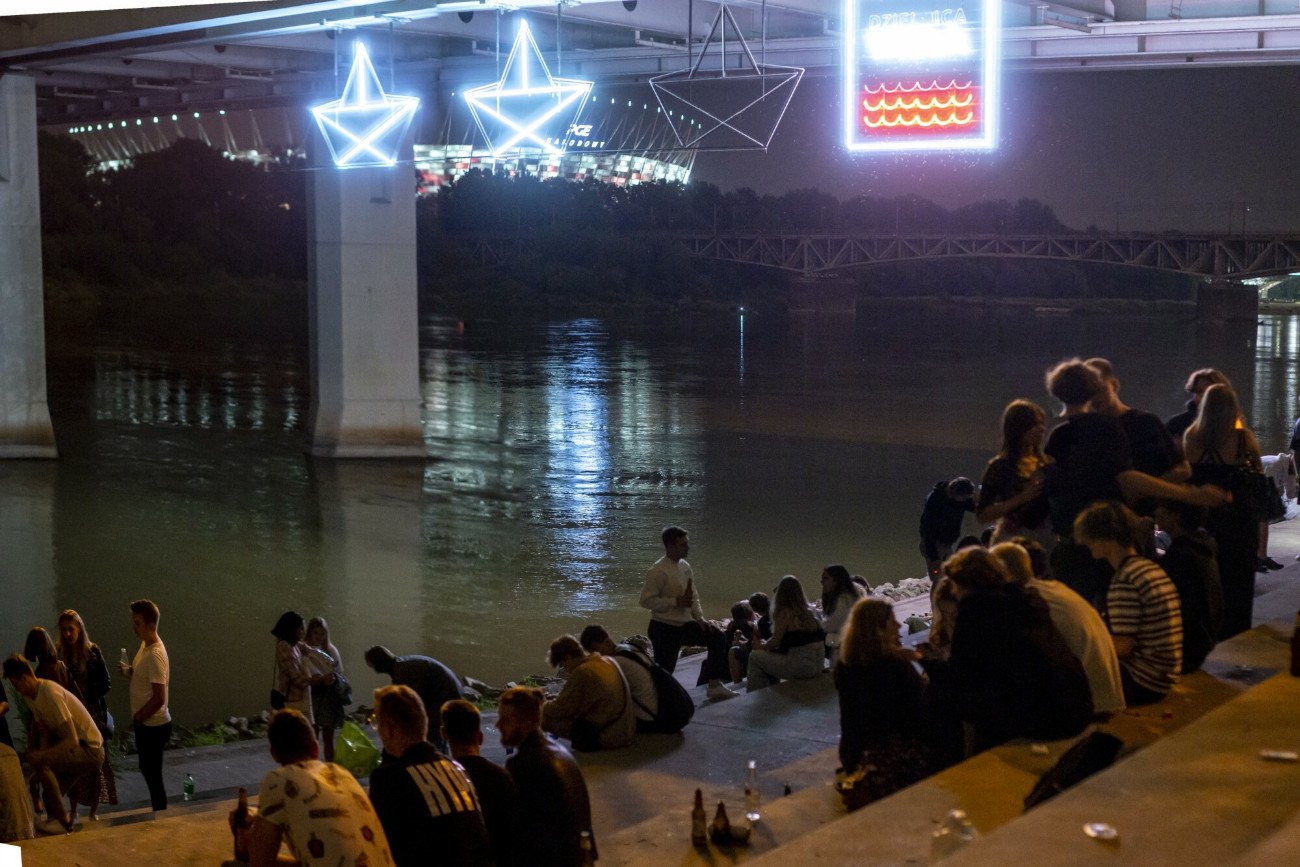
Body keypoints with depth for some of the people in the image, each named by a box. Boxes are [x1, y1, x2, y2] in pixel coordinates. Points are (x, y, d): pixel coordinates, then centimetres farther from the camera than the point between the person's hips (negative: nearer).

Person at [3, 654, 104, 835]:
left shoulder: (51, 694, -24)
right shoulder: (30, 696, 5)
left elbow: (72, 740, -25)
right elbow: (46, 734, 9)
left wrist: (37, 756, -19)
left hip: (89, 751, -10)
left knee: (35, 759, -26)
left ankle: (62, 820, -19)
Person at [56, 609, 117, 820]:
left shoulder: (93, 651, -3)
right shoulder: (60, 654, 2)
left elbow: (106, 683, -3)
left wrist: (87, 695, -13)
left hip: (93, 713, -1)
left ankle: (94, 810, 9)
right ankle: (74, 809, 14)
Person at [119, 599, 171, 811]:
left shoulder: (155, 654, -25)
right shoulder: (144, 645, 5)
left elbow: (159, 698, -26)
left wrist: (137, 718, -14)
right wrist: (129, 672, 1)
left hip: (153, 726, -10)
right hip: (145, 724, 10)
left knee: (153, 776, 2)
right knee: (147, 771, 20)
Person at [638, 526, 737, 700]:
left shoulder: (685, 567, 7)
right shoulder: (658, 570, -18)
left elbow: (693, 597, 16)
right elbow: (646, 600, -21)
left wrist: (700, 619, 2)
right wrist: (676, 602, -23)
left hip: (684, 625, 7)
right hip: (664, 629, -7)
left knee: (718, 637, -1)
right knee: (664, 672, -5)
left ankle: (714, 686, 5)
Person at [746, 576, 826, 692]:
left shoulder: (785, 613, -10)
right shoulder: (809, 612, 12)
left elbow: (775, 641, -7)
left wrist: (762, 646, 13)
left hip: (802, 667, -8)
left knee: (754, 657, 5)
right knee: (771, 659, 30)